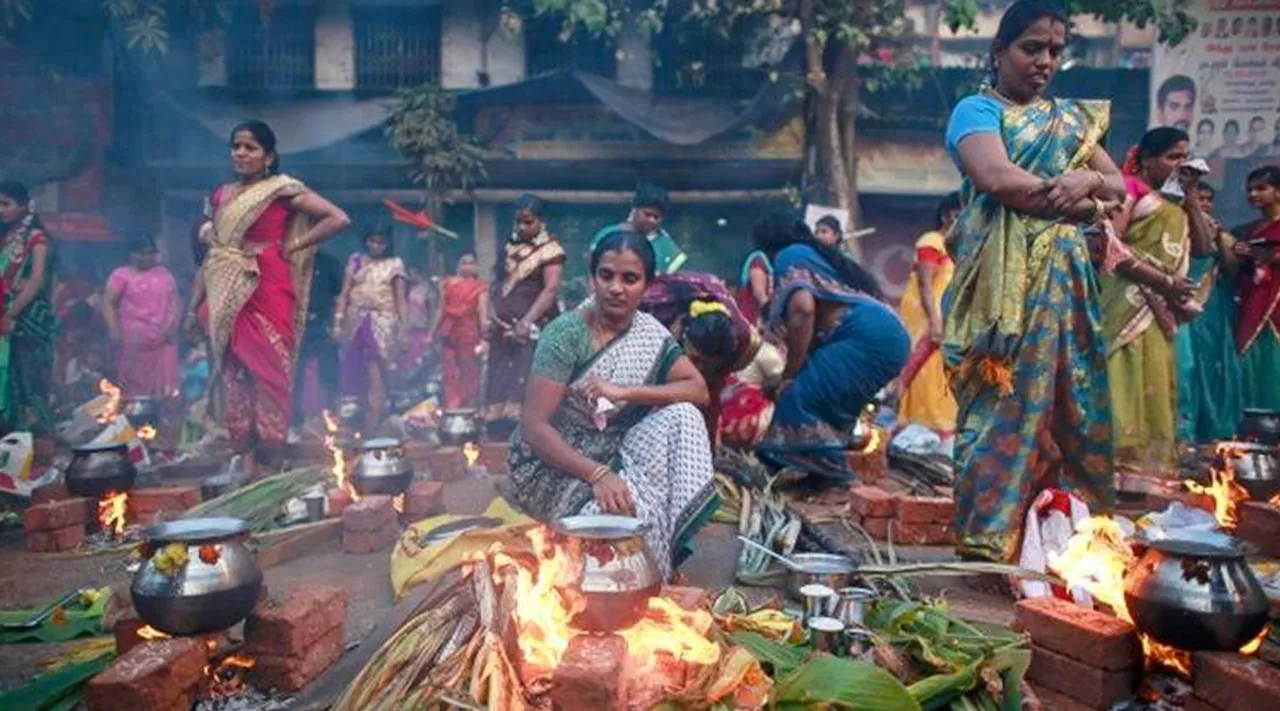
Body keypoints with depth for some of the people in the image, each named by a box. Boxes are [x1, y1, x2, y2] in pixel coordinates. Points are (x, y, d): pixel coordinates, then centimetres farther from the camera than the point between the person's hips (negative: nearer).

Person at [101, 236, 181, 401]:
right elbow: (107, 303, -3)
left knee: (162, 383, 3)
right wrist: (114, 330, -14)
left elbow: (175, 301, 11)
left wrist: (173, 324, -4)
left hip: (163, 340, 3)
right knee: (135, 383, 0)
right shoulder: (121, 275, 1)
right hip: (134, 340, -3)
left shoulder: (164, 274, 12)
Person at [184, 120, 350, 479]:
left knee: (269, 371, -3)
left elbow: (339, 219, -8)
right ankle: (245, 458, 10)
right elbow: (211, 253, 14)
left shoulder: (284, 190, 0)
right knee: (231, 373, 3)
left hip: (268, 292, -5)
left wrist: (293, 246, -7)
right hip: (227, 296, 5)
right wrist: (195, 304, 10)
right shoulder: (221, 196, 14)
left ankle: (270, 457, 6)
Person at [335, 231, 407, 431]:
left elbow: (400, 298, 5)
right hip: (355, 321, 3)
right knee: (353, 371, 5)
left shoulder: (394, 264, 8)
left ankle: (373, 422, -11)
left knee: (376, 373, -10)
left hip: (382, 322, -3)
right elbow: (344, 293, 8)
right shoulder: (356, 261, 13)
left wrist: (403, 326, -3)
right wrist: (338, 320, -1)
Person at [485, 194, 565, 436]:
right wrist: (492, 314, 6)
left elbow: (552, 289, -17)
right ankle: (500, 434, 10)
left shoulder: (550, 249, -6)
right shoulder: (511, 246, 14)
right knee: (500, 384, 5)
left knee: (525, 383, -13)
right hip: (504, 328, 7)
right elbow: (498, 281, 20)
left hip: (533, 329, -7)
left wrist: (527, 321, -26)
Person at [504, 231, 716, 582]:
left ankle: (670, 545, -11)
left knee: (681, 417, -18)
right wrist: (597, 474, -33)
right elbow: (533, 426, -21)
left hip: (611, 456, 6)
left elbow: (699, 390, -11)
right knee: (627, 504, -33)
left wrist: (623, 391, -24)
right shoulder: (566, 333, -17)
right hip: (553, 465, -5)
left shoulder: (651, 332, -1)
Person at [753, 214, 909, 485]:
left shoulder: (789, 255, 4)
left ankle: (824, 472, -4)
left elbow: (803, 309, -14)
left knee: (802, 396, -7)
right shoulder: (817, 253, 32)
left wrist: (789, 374, -7)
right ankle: (830, 470, 19)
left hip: (868, 336, -10)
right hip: (890, 337, 10)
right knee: (826, 402, 19)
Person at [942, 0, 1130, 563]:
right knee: (1003, 404, -8)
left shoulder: (1072, 118, 22)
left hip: (1065, 280, 7)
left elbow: (1119, 185, 15)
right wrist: (1073, 200, -5)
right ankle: (989, 542, -2)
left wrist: (1089, 180, -8)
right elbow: (996, 178, -16)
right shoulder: (977, 109, 2)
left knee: (1068, 405, 5)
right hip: (1005, 281, -6)